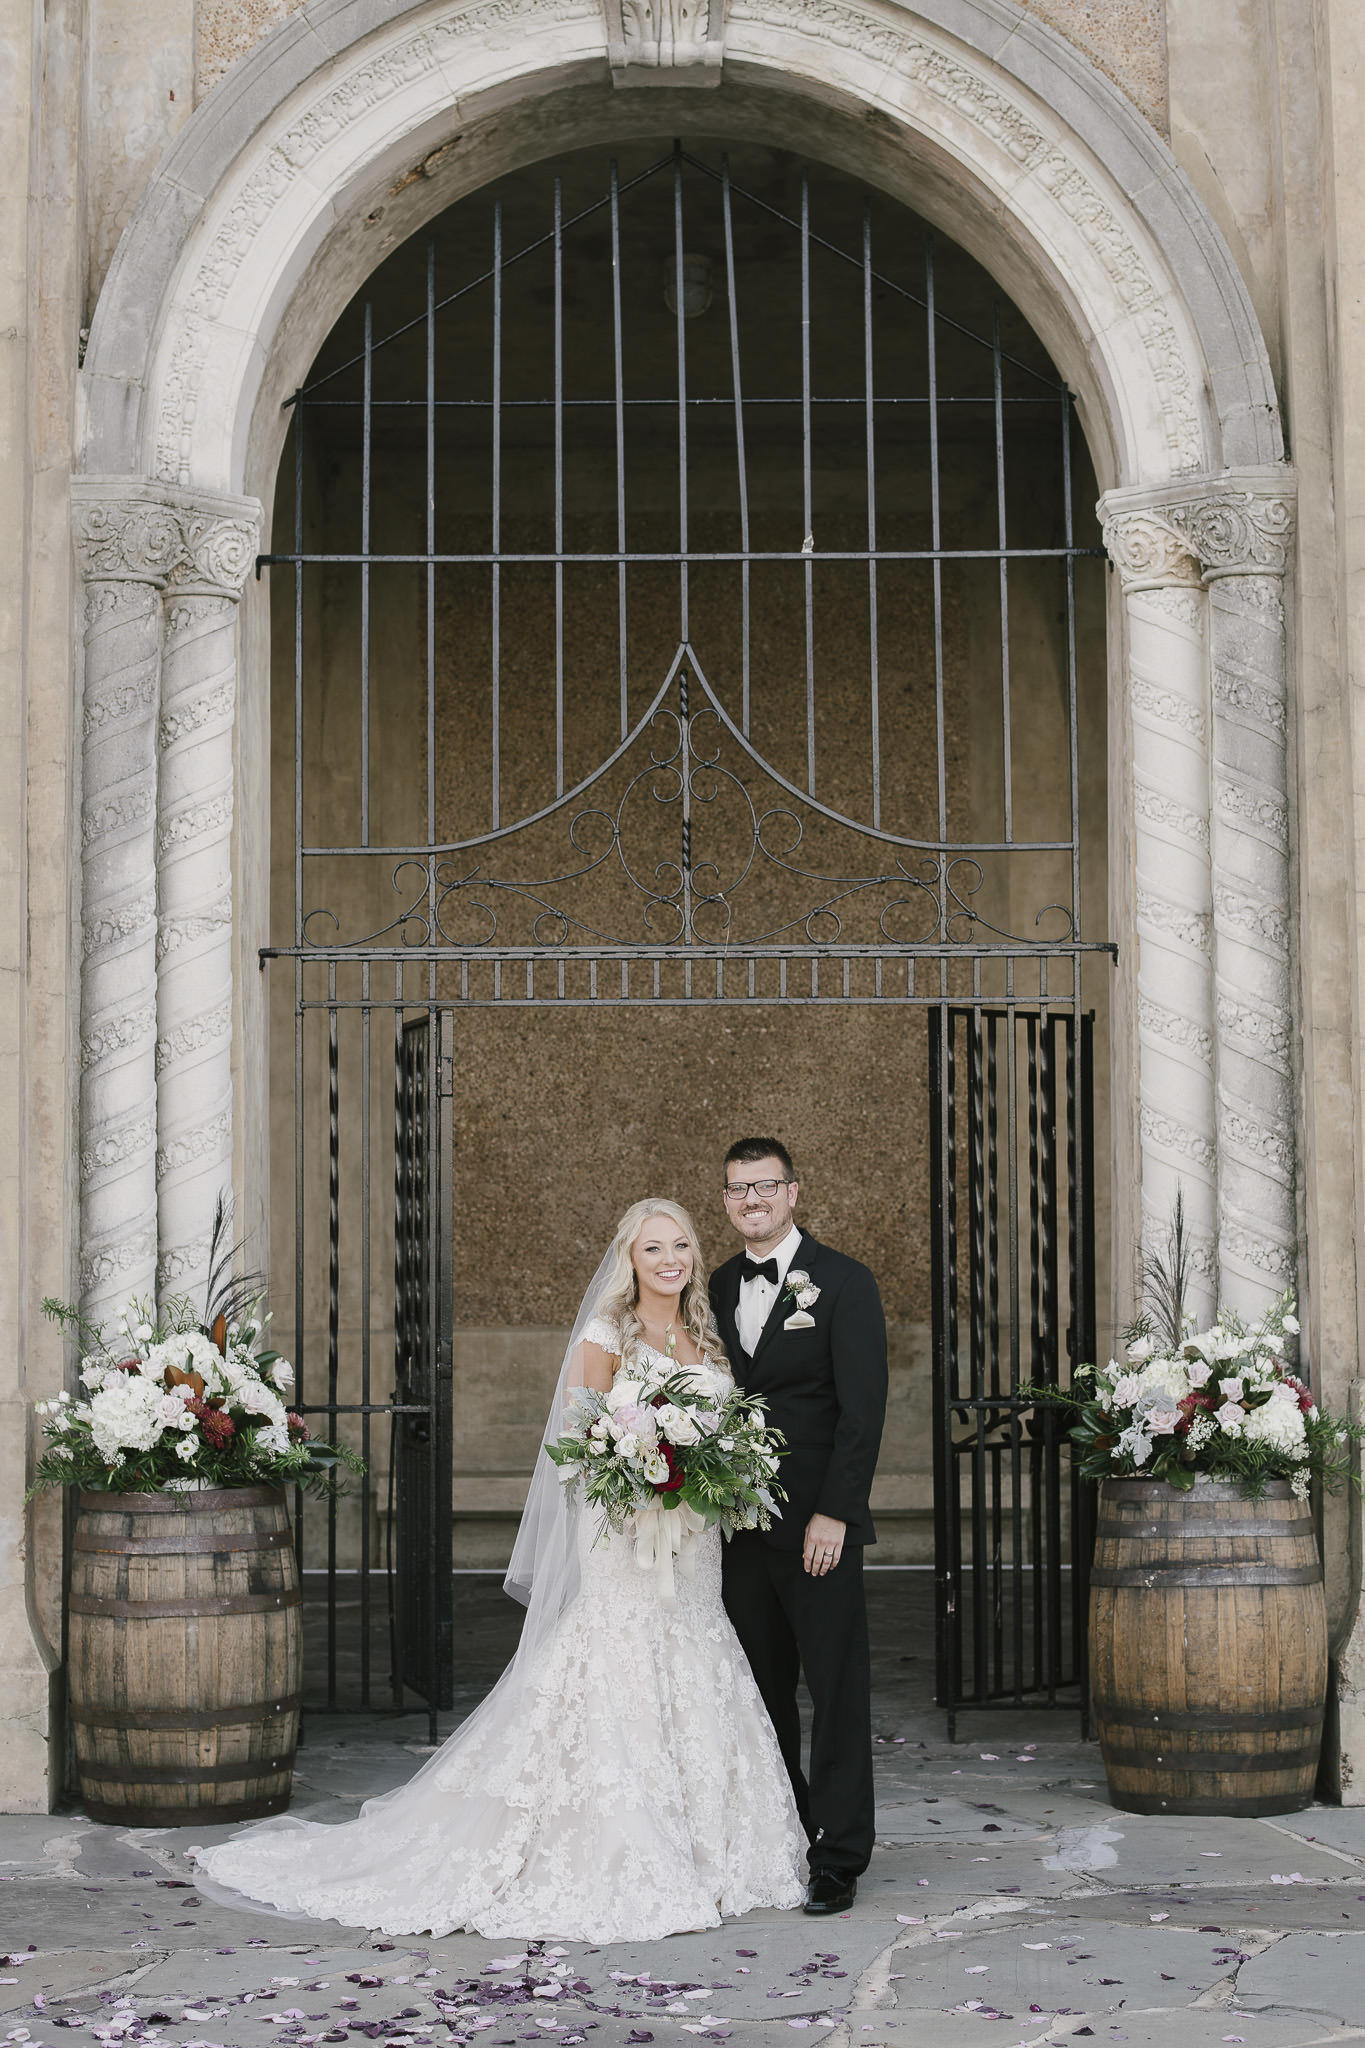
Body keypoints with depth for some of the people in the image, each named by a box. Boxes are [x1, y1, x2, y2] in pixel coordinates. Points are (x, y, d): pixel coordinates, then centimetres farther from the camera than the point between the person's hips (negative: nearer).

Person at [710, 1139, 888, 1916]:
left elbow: (863, 1407, -9)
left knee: (838, 1690, -2)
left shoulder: (844, 1282, -4)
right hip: (739, 1524, 5)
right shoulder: (720, 1287, 12)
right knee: (762, 1691, 8)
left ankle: (839, 1859, 4)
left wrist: (834, 1514, -15)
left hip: (817, 1523, -5)